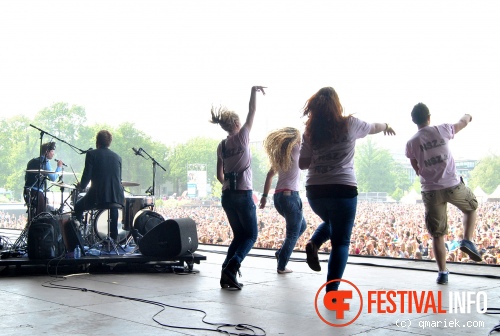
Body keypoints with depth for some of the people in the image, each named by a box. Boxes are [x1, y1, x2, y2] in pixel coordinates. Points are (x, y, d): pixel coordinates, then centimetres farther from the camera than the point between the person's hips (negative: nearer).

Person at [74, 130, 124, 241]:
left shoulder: (91, 154, -1)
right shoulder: (117, 157, 11)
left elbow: (87, 176, -7)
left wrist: (81, 186, 15)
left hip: (97, 195, -3)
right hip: (116, 196, 4)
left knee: (78, 206, 24)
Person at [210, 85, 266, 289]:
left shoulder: (221, 146, 9)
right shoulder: (241, 137, -5)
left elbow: (219, 175, 12)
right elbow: (252, 111, 0)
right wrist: (254, 90, 9)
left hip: (227, 196, 6)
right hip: (244, 195, -6)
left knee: (239, 235, 16)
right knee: (251, 236, 4)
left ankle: (227, 274, 5)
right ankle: (231, 268, -17)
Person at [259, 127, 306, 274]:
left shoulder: (279, 154, 15)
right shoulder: (295, 150, -6)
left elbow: (269, 175, 15)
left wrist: (265, 195, 17)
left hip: (278, 196, 8)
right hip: (290, 195, -8)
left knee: (301, 226, 24)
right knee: (293, 233, 1)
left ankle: (281, 253, 16)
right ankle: (282, 266, 1)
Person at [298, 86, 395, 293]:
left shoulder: (310, 132, 5)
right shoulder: (349, 124, 0)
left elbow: (303, 164, 6)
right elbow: (373, 128, 20)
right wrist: (386, 127, 42)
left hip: (315, 191, 4)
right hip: (343, 190, -3)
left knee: (330, 223, 32)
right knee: (340, 242, 5)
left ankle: (313, 244, 3)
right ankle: (331, 292, -2)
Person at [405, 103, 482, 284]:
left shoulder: (411, 143, -2)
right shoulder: (442, 130, -3)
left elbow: (417, 170, 7)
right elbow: (462, 122, 19)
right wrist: (467, 116, 42)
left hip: (430, 191, 1)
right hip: (453, 186, -1)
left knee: (437, 235, 9)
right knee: (471, 206, 30)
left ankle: (442, 272, 7)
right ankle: (467, 241, 13)